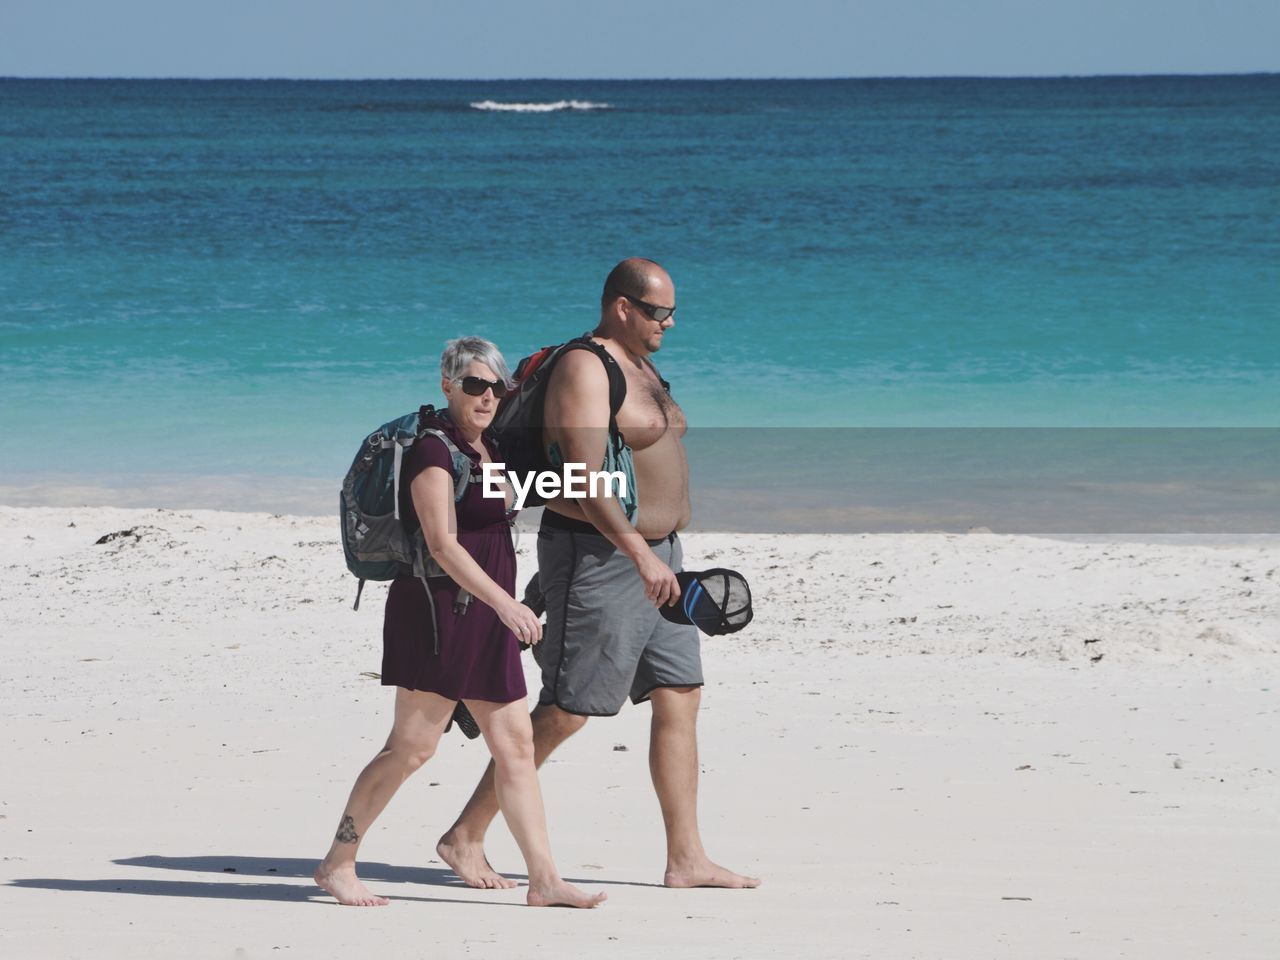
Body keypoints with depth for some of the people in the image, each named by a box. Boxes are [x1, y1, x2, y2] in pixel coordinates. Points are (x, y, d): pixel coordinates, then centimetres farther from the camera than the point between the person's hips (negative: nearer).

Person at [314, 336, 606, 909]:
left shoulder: (487, 448, 15)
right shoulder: (433, 450, -13)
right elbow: (442, 544, -25)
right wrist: (504, 602, -31)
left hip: (483, 615, 9)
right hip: (437, 607, -9)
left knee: (515, 743, 4)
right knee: (413, 744, -9)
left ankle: (544, 881, 3)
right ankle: (338, 863, 1)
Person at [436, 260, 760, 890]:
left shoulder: (640, 368, 15)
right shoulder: (585, 370, -16)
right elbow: (586, 474, -26)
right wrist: (640, 554, -33)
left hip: (652, 556, 10)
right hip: (599, 556, -10)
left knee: (679, 700, 5)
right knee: (565, 711, -8)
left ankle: (686, 860, 8)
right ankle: (464, 838, 1)